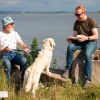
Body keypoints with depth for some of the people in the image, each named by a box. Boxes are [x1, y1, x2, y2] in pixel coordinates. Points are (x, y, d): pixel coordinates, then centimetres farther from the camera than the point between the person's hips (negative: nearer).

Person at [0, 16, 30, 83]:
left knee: (24, 60, -28)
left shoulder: (14, 33, 17)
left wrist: (25, 48, -12)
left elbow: (21, 43, 9)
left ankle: (23, 80, -18)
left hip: (14, 54, 4)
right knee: (7, 63, -38)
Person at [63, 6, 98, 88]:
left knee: (87, 54, -36)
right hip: (80, 42, 5)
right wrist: (70, 39, -14)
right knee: (70, 47, -29)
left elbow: (96, 36, -13)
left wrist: (86, 38, -31)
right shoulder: (77, 23, 9)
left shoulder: (92, 21, -8)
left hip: (91, 42, -5)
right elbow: (75, 35, 10)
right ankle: (68, 69, -22)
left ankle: (88, 79, -32)